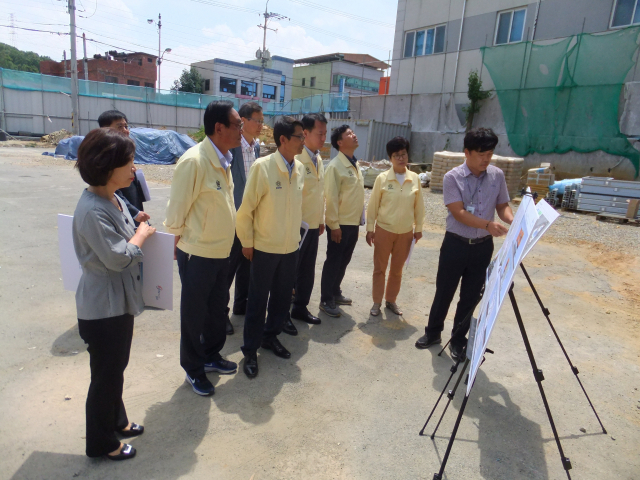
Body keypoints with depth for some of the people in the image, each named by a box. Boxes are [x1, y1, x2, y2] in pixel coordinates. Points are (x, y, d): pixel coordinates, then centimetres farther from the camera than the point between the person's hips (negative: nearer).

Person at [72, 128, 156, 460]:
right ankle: (101, 443, 31)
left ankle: (116, 420, 46)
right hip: (103, 309, -9)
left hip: (121, 302, 9)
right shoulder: (91, 210, -26)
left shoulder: (114, 200, 3)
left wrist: (138, 229, 1)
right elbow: (117, 257, -26)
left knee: (116, 368, 24)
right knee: (105, 376, 9)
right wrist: (142, 234, -12)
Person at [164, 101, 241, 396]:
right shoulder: (193, 161, -21)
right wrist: (178, 245, -6)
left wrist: (229, 230, 14)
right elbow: (176, 209, -15)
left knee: (218, 308, 21)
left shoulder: (223, 160, 5)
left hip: (221, 251, 8)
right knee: (194, 313, 10)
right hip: (198, 254, -8)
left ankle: (211, 355, 41)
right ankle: (193, 369, 30)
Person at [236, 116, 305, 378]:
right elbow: (246, 208, -11)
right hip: (265, 247, -5)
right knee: (258, 300, 7)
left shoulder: (299, 168, 2)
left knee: (283, 297, 16)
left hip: (291, 247, 5)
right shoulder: (262, 166, -16)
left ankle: (270, 336, 38)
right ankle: (250, 351, 24)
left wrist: (296, 234, 12)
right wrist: (247, 243, -7)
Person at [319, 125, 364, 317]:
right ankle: (326, 300, 15)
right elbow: (331, 198, -17)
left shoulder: (355, 164, 10)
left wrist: (360, 219, 14)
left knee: (344, 260, 16)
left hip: (353, 223, 8)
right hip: (340, 224, -7)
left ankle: (335, 292, 32)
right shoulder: (335, 166, -15)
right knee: (333, 261, 2)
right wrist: (334, 225, -18)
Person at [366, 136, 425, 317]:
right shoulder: (382, 178, -9)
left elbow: (419, 205, 5)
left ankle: (391, 300, 31)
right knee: (379, 268, 9)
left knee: (397, 269, 14)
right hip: (384, 230, -2)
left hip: (406, 233, 2)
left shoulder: (415, 178, -3)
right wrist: (370, 228, -5)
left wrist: (418, 227, 7)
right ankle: (376, 302, 23)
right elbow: (373, 205, -5)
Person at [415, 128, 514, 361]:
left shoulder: (497, 175, 1)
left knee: (470, 297, 12)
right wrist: (488, 224, -31)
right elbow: (459, 213, -18)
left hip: (482, 246, 3)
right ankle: (433, 332, 32)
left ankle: (458, 340, 29)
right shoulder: (452, 177, -11)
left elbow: (502, 205, 7)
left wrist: (513, 221, -15)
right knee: (444, 292, 10)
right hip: (455, 243, -3)